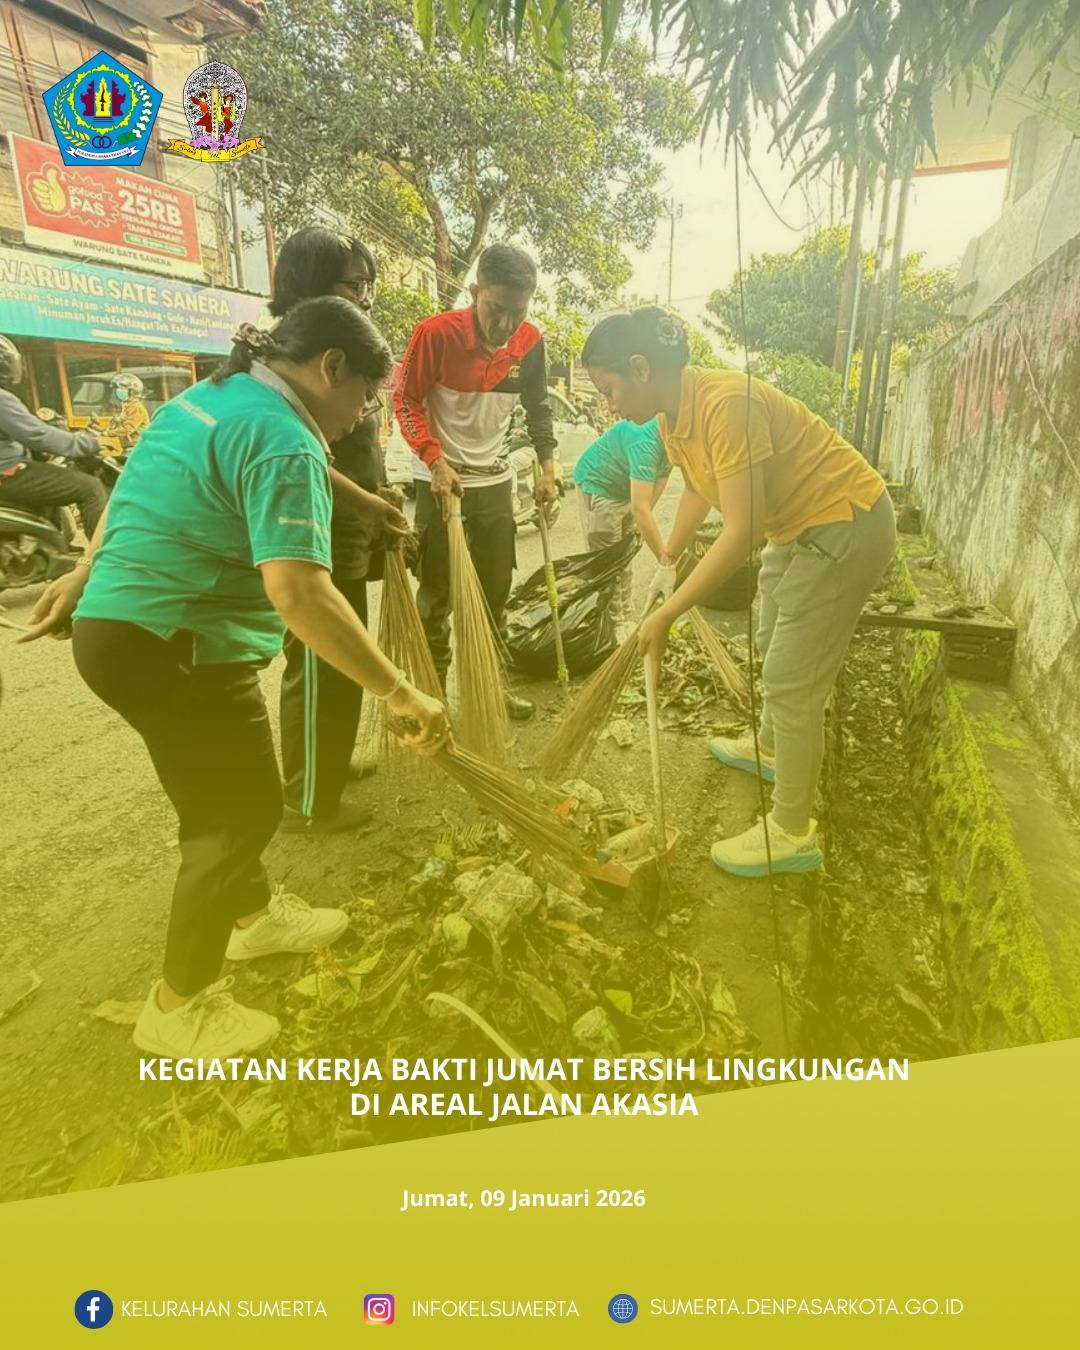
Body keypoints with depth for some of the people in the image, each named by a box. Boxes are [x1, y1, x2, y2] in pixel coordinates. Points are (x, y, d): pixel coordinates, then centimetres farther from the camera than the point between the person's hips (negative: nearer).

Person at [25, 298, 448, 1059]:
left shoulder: (205, 400, 14)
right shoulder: (284, 441, -20)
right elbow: (299, 593, -31)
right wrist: (400, 692, -29)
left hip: (120, 627, 10)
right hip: (174, 650, -10)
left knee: (226, 795, 24)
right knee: (244, 809, 3)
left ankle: (253, 913, 45)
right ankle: (180, 1005, 19)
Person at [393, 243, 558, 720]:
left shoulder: (531, 342, -4)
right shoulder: (437, 333, -17)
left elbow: (537, 406, 10)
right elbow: (406, 398, -9)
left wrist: (546, 468, 3)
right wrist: (436, 461, -19)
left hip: (495, 478, 5)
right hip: (442, 476, -5)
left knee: (496, 587, 10)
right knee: (437, 591, -1)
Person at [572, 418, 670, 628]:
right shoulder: (645, 441, -39)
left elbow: (662, 475, 3)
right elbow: (640, 509, -42)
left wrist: (642, 519, -4)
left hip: (627, 490, 8)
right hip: (598, 485, -8)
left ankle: (624, 620, 25)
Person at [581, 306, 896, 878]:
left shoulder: (725, 405, -30)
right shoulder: (671, 416, -1)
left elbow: (740, 533, -33)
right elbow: (698, 489, 19)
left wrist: (665, 616, -30)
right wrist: (668, 562, 12)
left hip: (846, 526, -10)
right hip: (796, 526, 10)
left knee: (791, 678, -6)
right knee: (773, 646, 25)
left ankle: (792, 834, 9)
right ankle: (771, 750, 51)